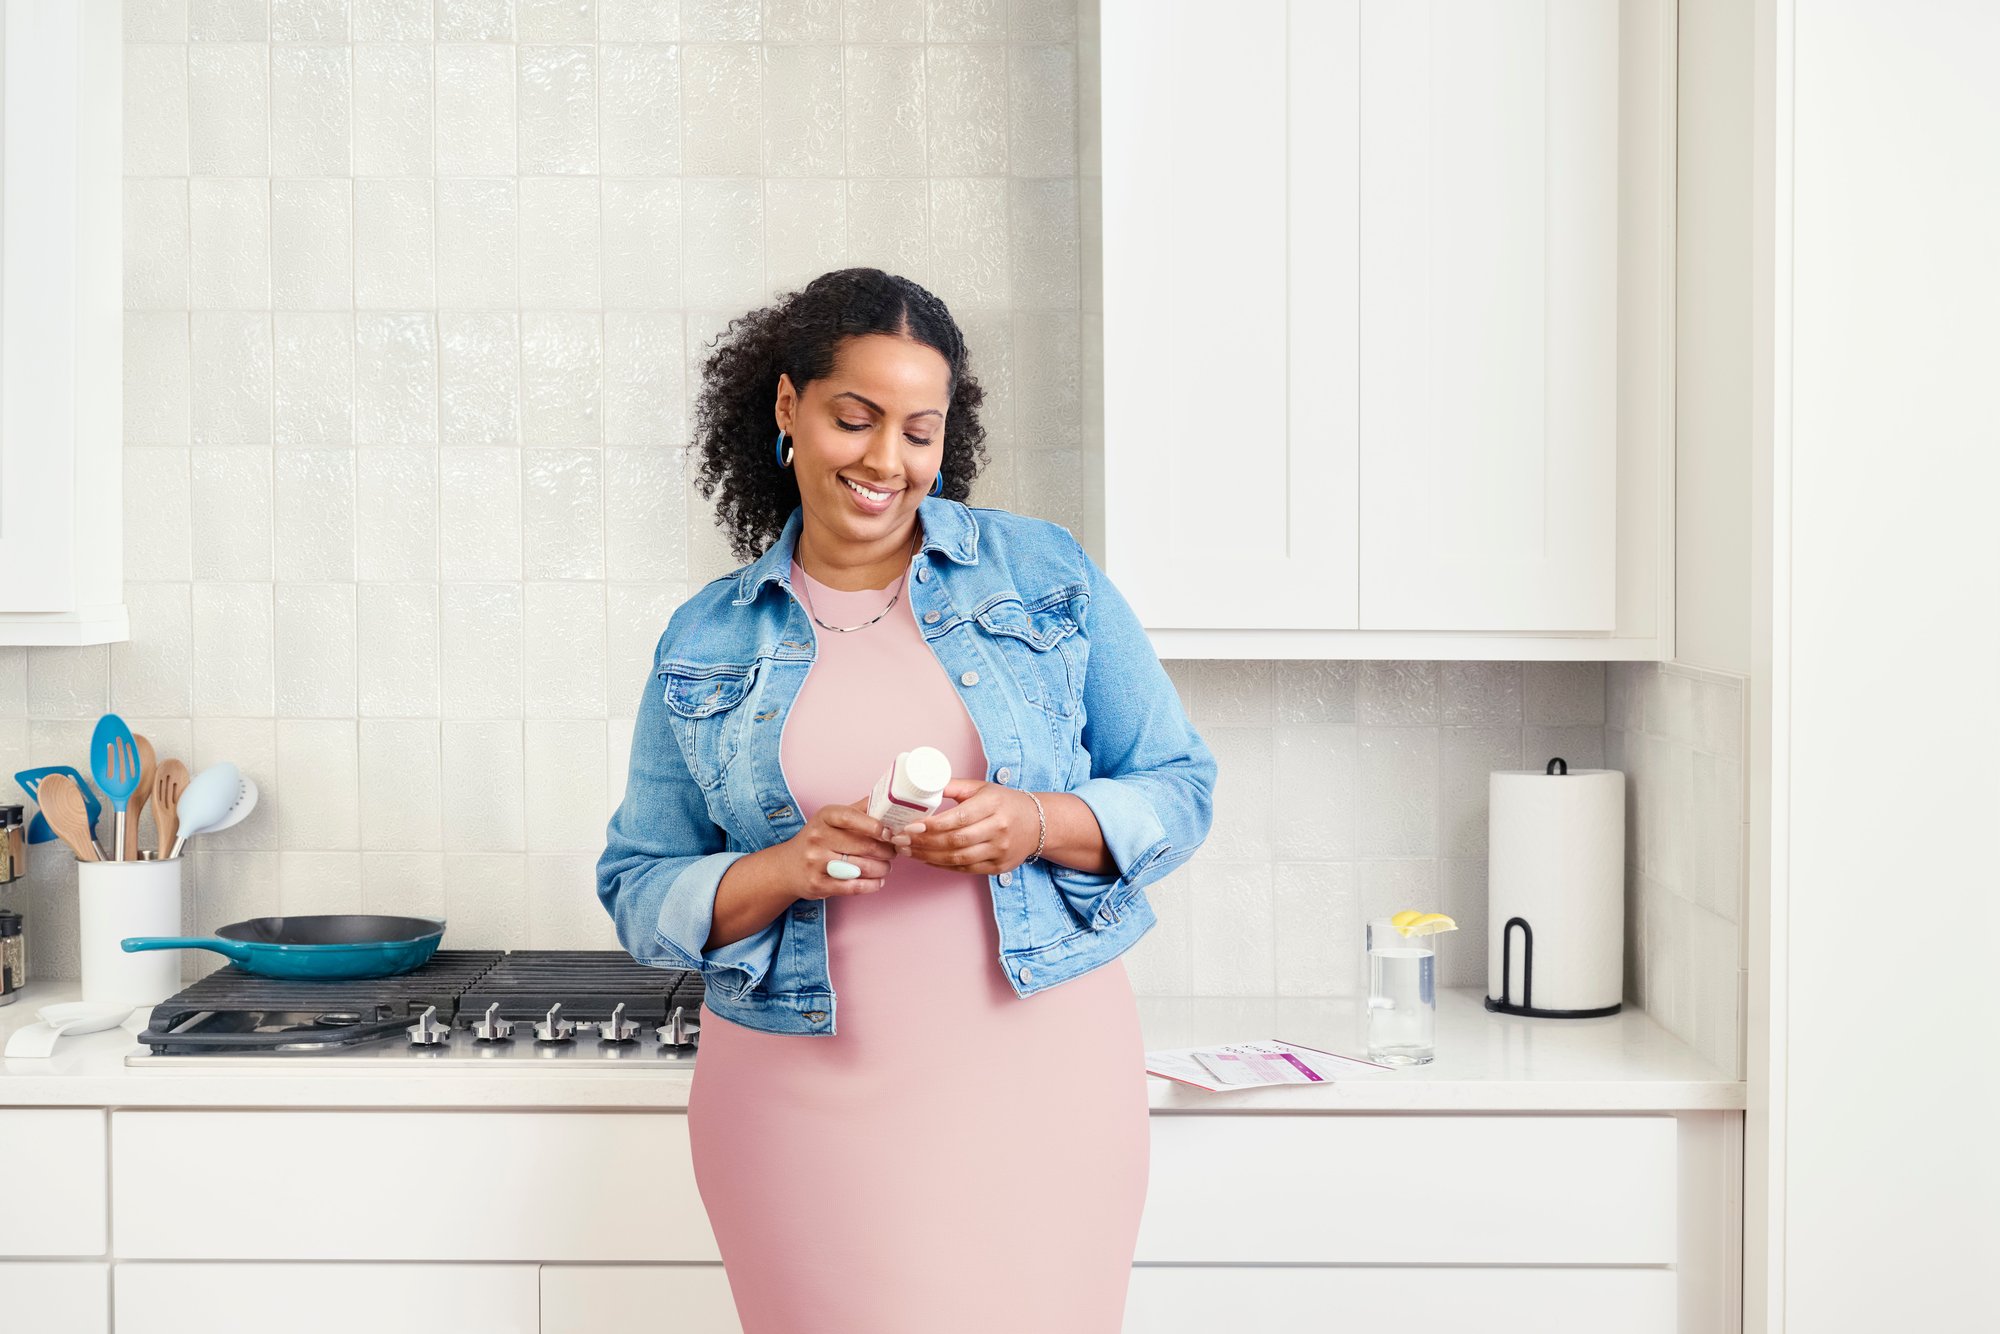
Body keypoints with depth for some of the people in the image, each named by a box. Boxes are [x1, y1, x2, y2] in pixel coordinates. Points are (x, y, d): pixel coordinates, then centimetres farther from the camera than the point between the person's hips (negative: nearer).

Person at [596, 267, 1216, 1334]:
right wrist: (781, 870, -14)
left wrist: (1039, 824, -14)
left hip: (1039, 1076, 0)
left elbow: (1179, 791, 5)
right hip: (807, 1101, 1)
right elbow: (638, 893, 5)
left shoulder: (1042, 571, 3)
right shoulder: (703, 644, 6)